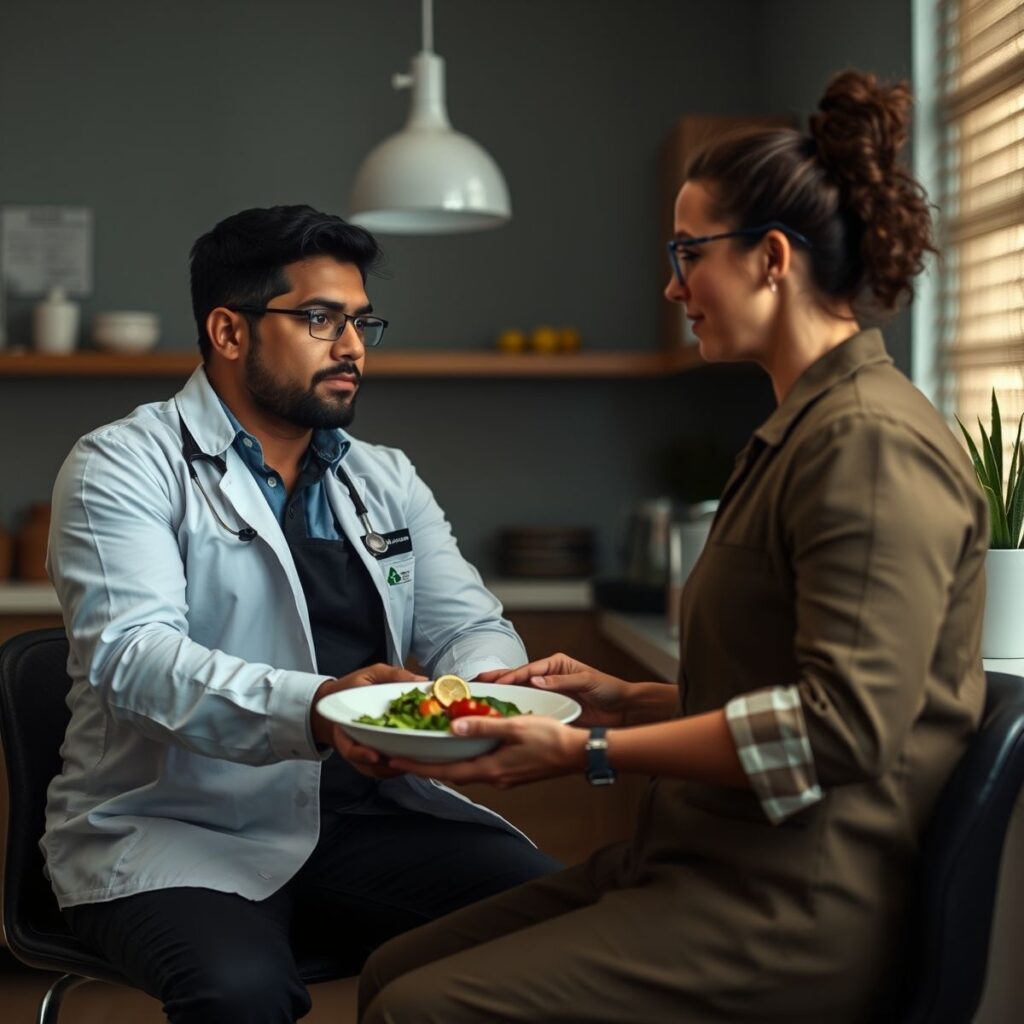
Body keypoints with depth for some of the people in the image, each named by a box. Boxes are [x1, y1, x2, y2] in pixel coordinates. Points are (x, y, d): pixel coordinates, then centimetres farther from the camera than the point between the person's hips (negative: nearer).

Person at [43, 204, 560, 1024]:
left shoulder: (389, 481, 17)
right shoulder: (126, 466, -2)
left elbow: (469, 624, 10)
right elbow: (131, 655, -17)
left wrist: (486, 684, -16)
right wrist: (314, 710, -34)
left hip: (370, 814, 5)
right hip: (178, 829, -4)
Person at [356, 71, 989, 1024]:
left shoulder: (871, 443, -16)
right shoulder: (801, 430, 18)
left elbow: (841, 723, -23)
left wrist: (591, 753, -18)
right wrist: (633, 700, 12)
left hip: (795, 915, -10)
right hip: (709, 865, 10)